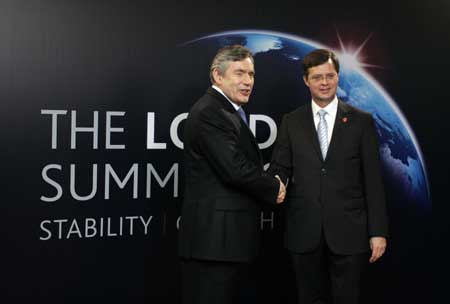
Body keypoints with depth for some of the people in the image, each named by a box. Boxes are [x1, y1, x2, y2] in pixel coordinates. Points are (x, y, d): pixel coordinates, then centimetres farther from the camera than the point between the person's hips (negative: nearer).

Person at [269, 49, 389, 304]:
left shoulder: (361, 121, 2)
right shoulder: (291, 122, 7)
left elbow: (373, 180, 0)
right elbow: (280, 168, 5)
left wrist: (378, 232, -4)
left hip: (348, 231, -1)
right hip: (305, 232, 2)